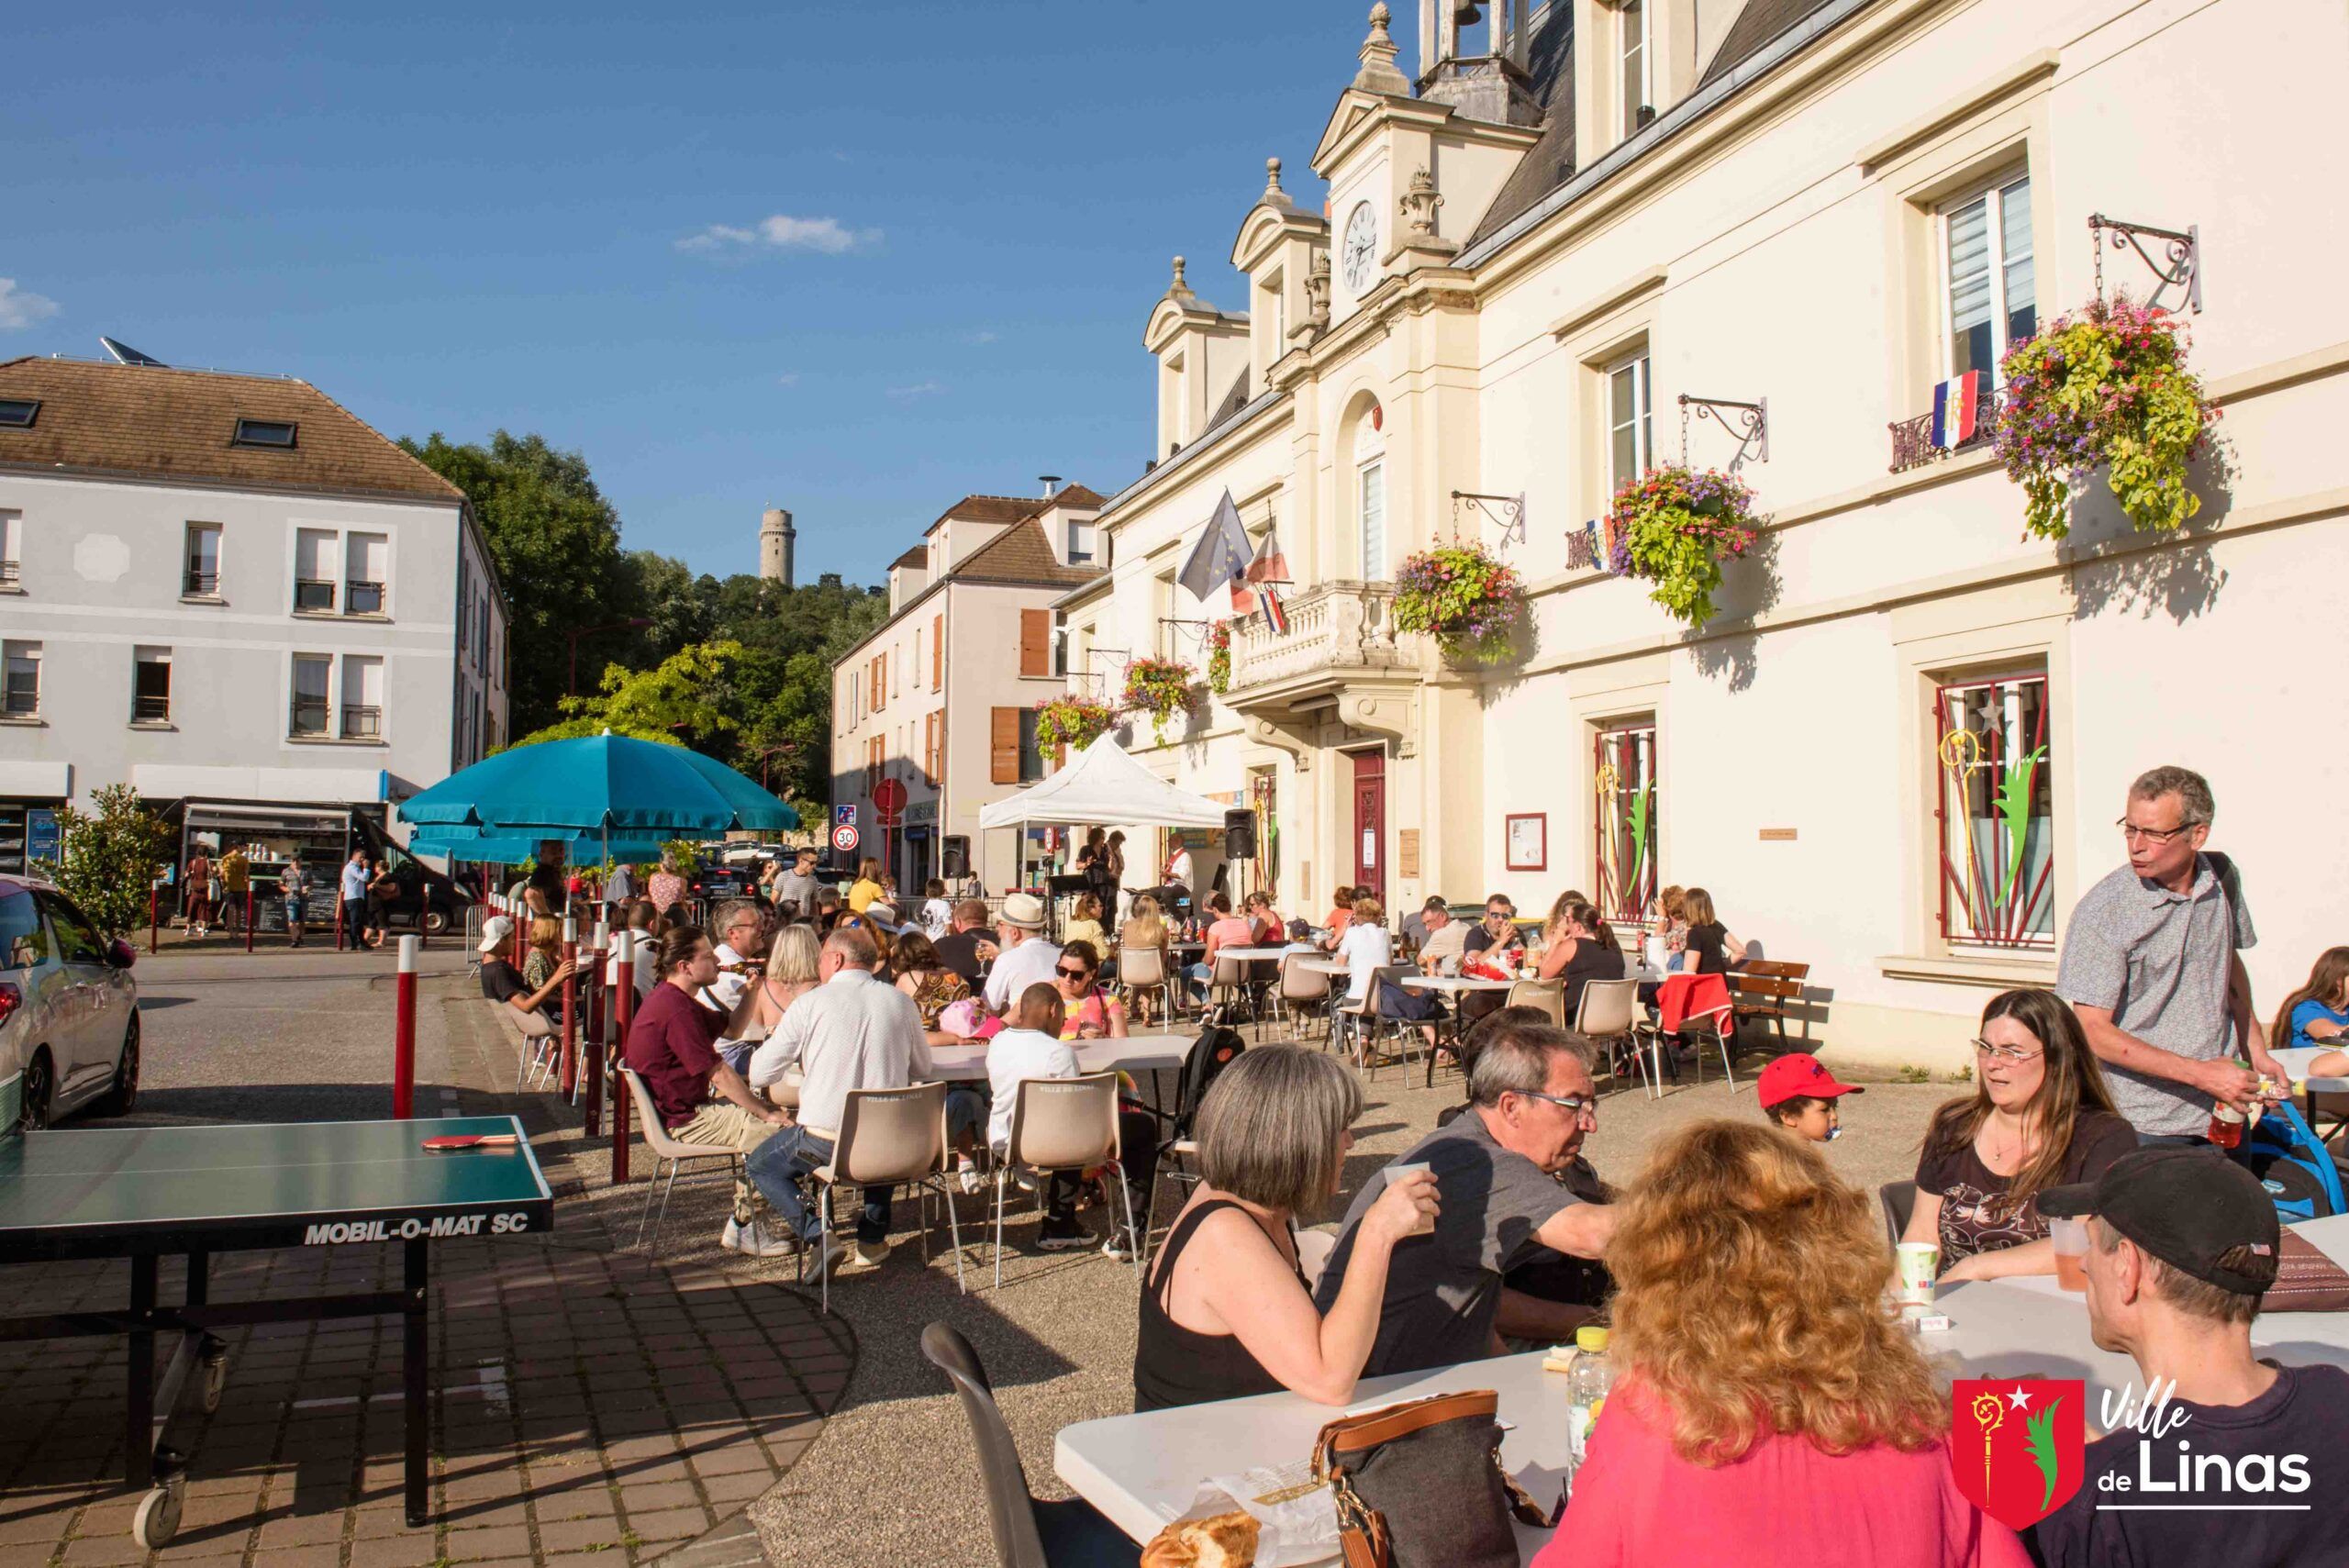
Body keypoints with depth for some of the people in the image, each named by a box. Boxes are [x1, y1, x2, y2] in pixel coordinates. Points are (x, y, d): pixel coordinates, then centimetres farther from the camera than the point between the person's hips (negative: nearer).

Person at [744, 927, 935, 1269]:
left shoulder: (811, 1003, -8)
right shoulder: (901, 1001, 1)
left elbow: (759, 1075, -2)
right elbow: (922, 1069, 13)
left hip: (825, 1140, -3)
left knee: (761, 1165, 23)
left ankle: (815, 1233, 1)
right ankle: (872, 1237, 26)